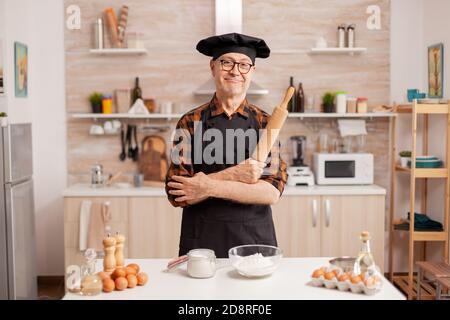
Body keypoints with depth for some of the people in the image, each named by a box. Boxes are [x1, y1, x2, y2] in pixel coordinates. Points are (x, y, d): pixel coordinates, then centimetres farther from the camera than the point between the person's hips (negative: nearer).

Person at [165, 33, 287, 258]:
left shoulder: (265, 123, 0)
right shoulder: (190, 122, -2)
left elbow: (272, 191, -10)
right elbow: (177, 195, -8)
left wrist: (209, 186, -18)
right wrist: (232, 175, -20)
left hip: (256, 238, 1)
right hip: (202, 239, 0)